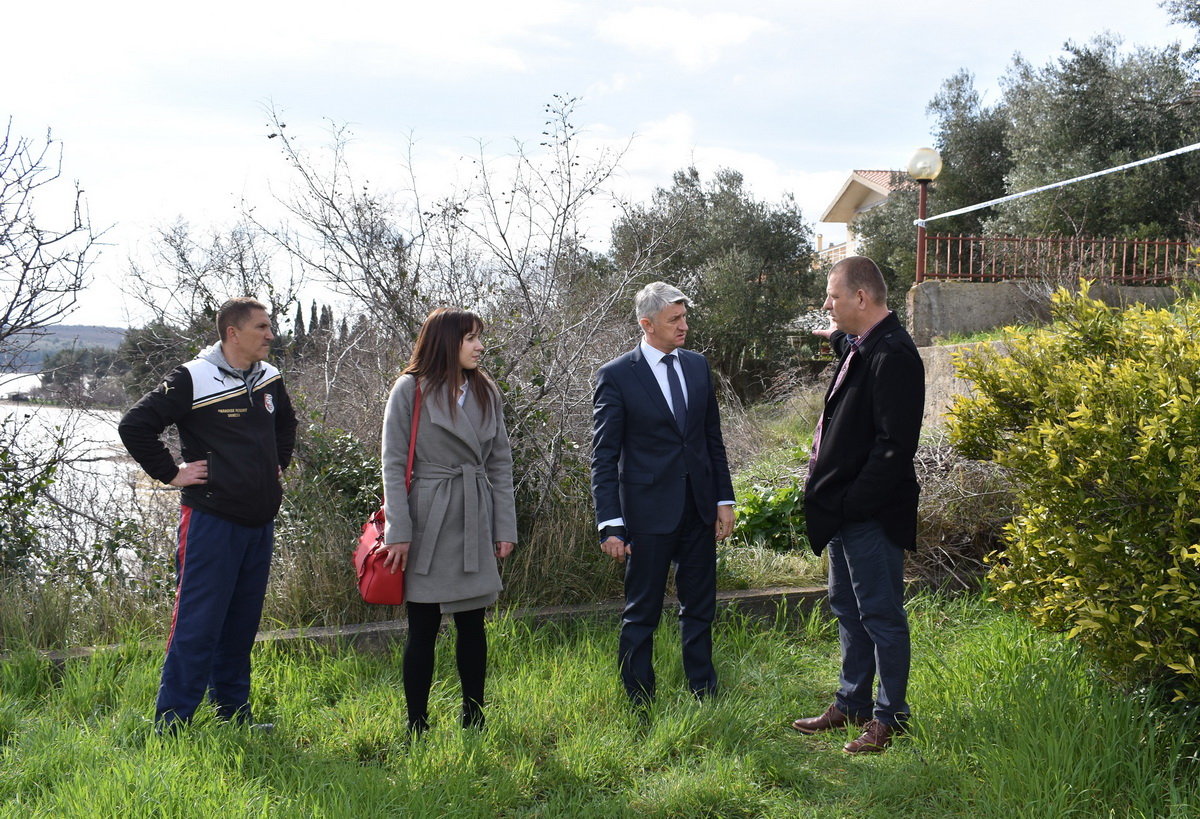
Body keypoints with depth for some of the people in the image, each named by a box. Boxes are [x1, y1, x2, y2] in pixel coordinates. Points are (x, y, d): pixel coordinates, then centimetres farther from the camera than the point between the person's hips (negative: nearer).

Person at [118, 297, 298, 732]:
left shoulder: (270, 379, 11)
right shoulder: (194, 379, -11)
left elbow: (285, 423, 32)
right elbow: (134, 425, -13)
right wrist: (172, 473, -11)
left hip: (259, 524, 7)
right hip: (211, 521, -7)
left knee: (241, 625, 13)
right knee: (197, 625, -6)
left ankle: (235, 715, 23)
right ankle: (171, 725, 1)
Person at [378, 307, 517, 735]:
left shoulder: (486, 392, 10)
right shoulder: (411, 389, -5)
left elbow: (501, 463, 11)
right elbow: (393, 464, -6)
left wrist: (505, 526, 5)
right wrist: (398, 532, -12)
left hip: (474, 523, 5)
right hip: (428, 522, -4)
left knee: (472, 623, 9)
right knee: (423, 628, 1)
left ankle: (474, 717, 20)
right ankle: (417, 726, 10)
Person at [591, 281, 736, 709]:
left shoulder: (698, 366, 8)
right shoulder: (616, 376, -8)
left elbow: (713, 438, 14)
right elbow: (604, 457, -9)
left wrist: (724, 499, 8)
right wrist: (610, 524, -14)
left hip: (699, 509, 5)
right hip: (649, 510, -5)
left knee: (699, 609, 14)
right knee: (641, 614, 4)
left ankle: (704, 694, 25)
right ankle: (640, 705, 15)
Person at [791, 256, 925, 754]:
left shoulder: (892, 356, -21)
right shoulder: (862, 347, 10)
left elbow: (895, 445, -25)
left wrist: (854, 502, -22)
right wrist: (840, 340, 27)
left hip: (872, 512, -10)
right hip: (846, 507, 10)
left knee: (881, 614, 2)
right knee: (847, 607, 20)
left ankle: (890, 717, 15)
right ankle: (852, 704, 34)